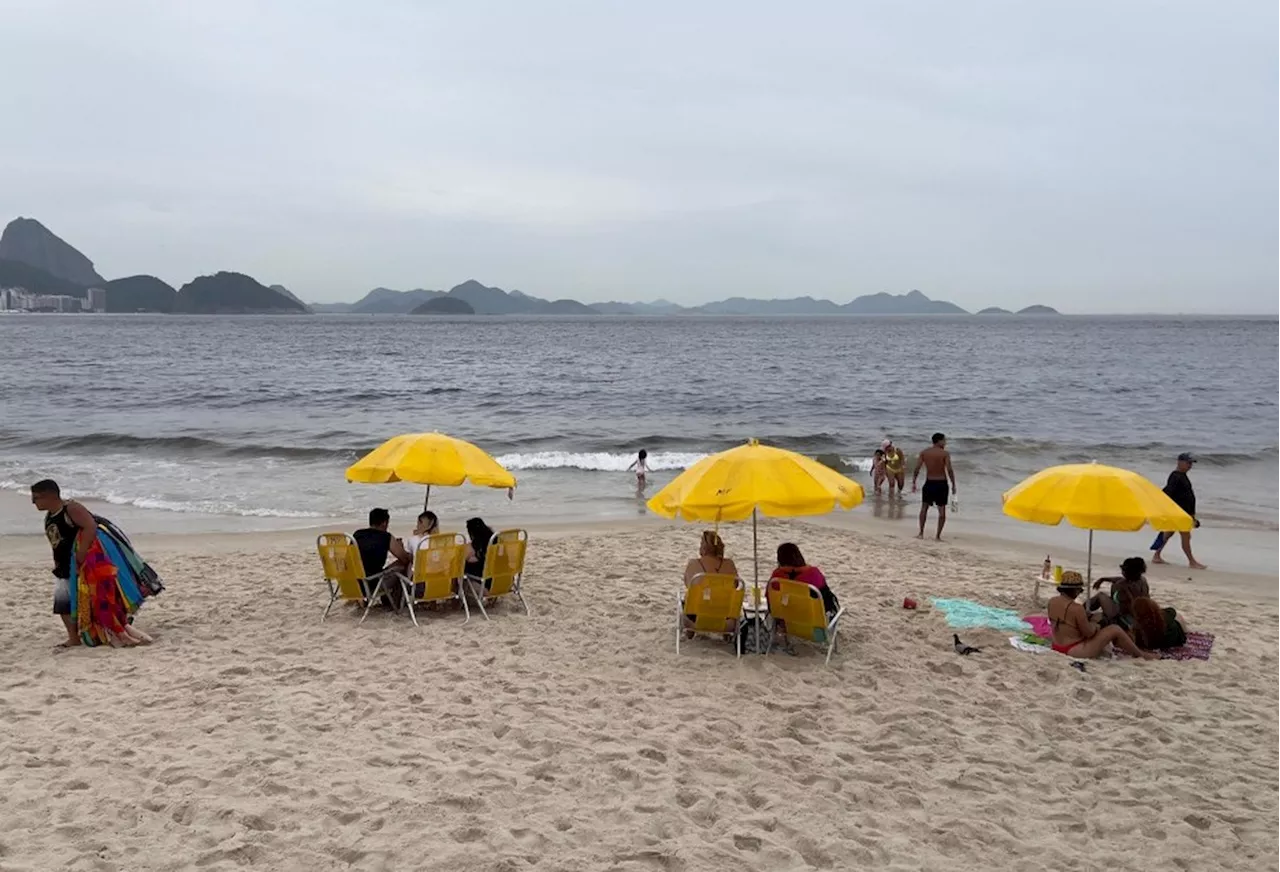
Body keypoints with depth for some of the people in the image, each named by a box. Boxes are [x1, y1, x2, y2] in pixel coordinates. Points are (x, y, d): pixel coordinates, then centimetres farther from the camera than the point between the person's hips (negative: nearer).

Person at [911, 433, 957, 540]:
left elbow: (916, 469, -1)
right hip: (941, 483, -3)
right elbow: (949, 470, -14)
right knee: (942, 510, 5)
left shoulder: (924, 452, 1)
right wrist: (953, 485, -7)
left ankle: (921, 533, 14)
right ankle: (938, 536, 3)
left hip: (929, 483, 3)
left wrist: (913, 483, 6)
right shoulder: (945, 453, -8)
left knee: (924, 507, 16)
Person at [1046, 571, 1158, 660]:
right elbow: (1089, 633, -16)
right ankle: (1141, 655, 21)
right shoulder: (1076, 608, -25)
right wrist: (1093, 625, 5)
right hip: (1075, 651, -9)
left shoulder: (1052, 602, 0)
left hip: (1058, 647, 9)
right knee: (1115, 629, 2)